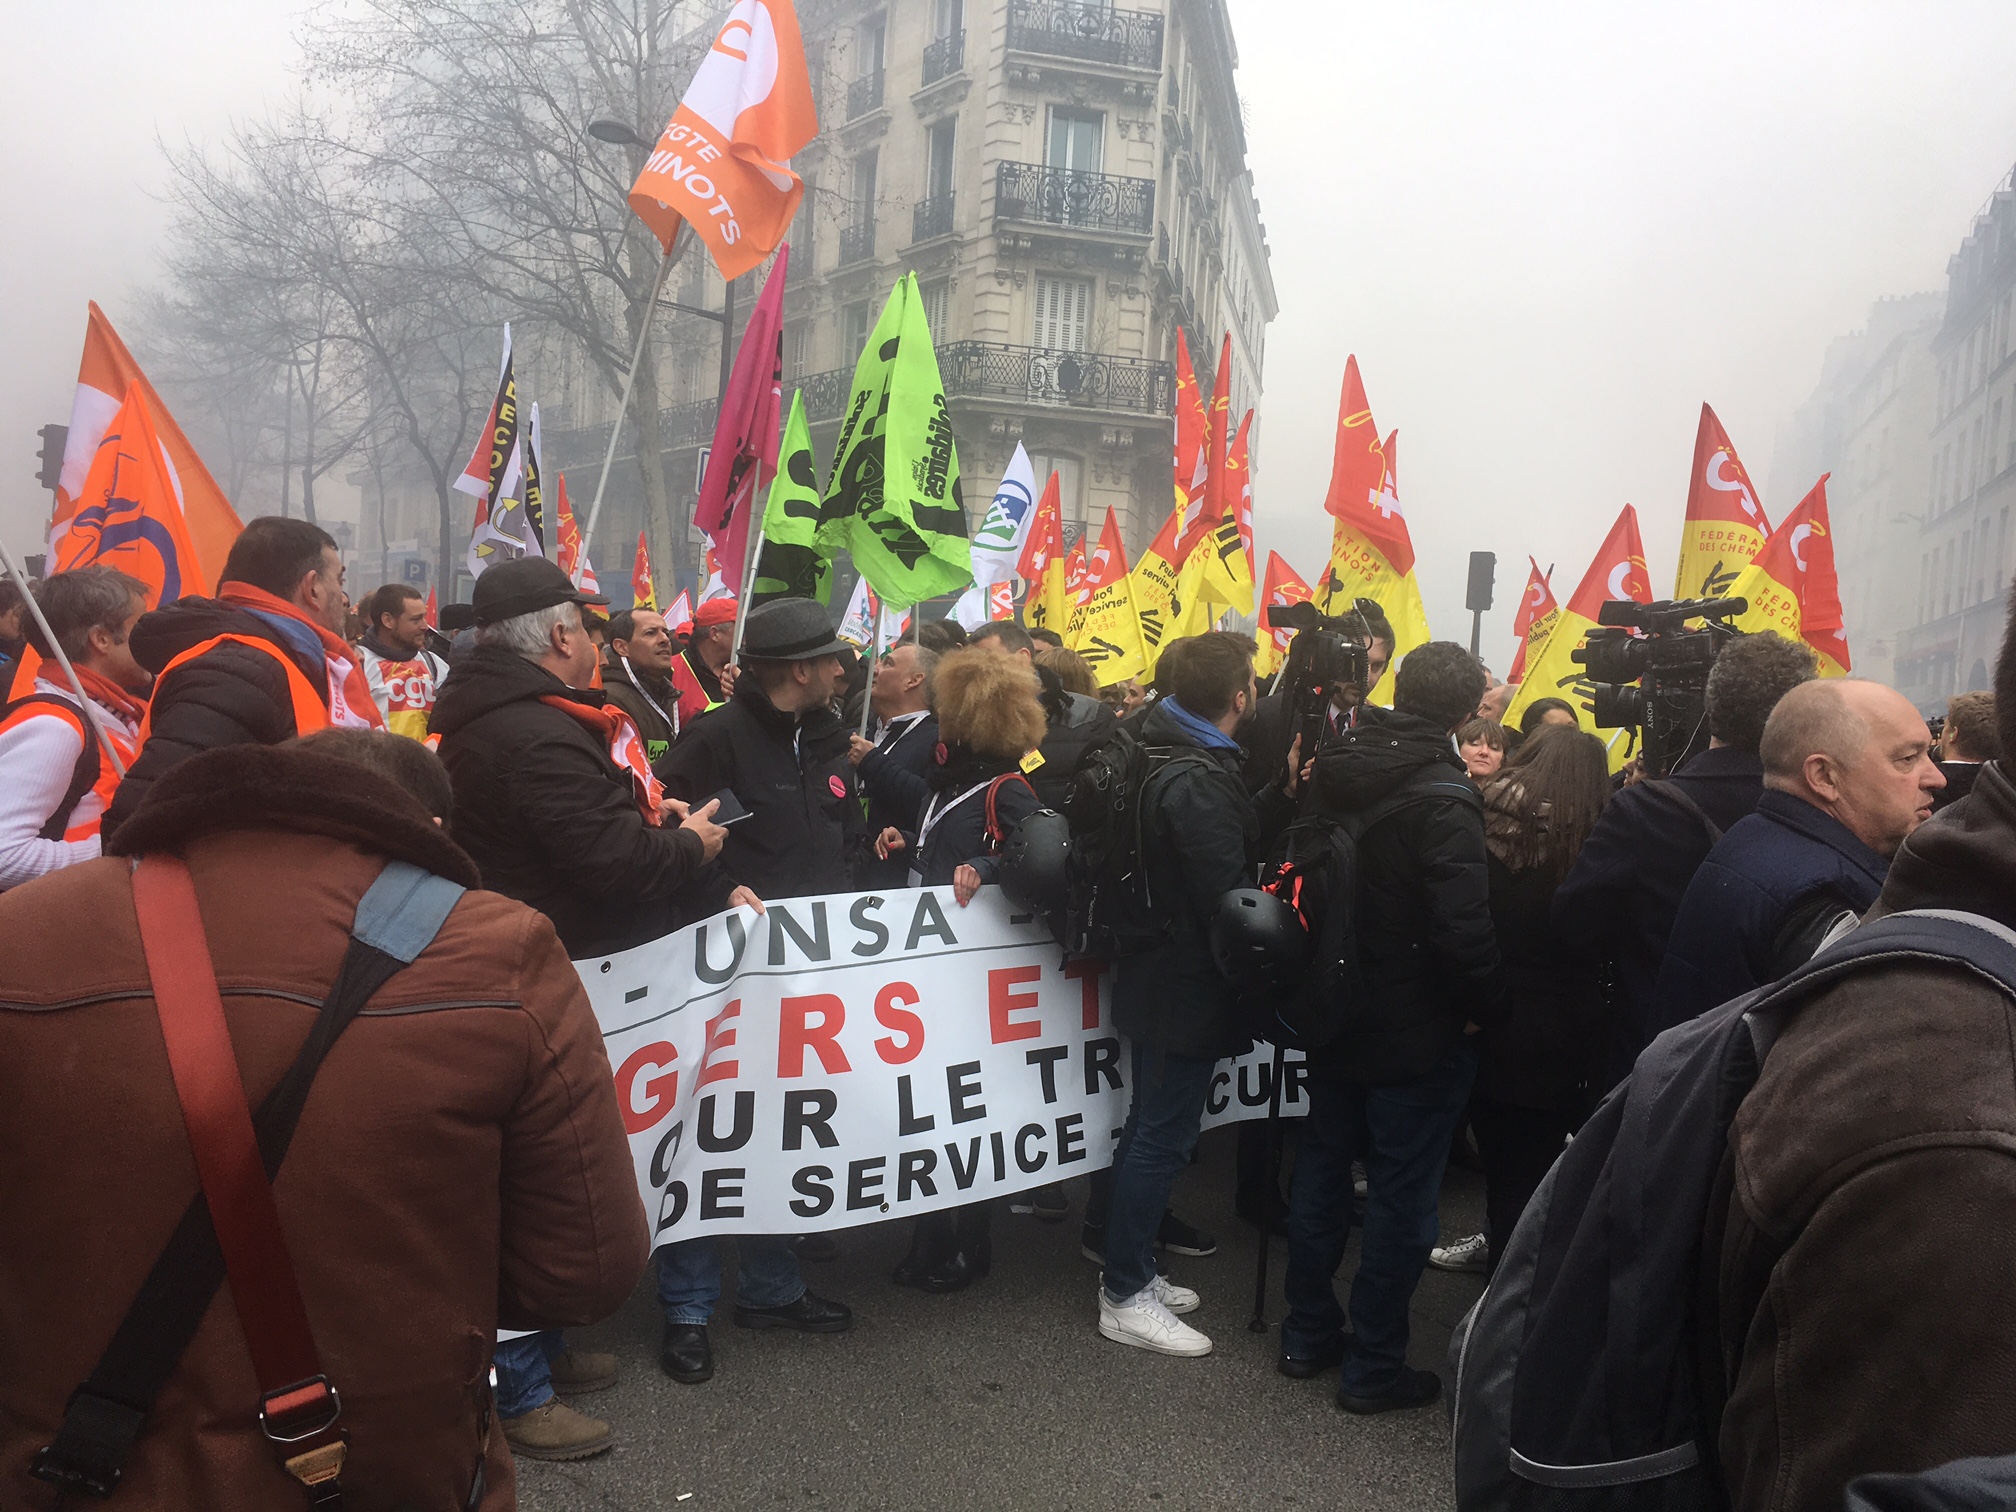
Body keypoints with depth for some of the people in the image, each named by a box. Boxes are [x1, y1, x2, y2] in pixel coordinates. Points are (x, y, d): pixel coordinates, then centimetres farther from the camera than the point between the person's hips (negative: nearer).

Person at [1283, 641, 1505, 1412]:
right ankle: (1373, 1367, 18)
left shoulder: (1337, 769, -1)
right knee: (1400, 1195, 6)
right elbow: (1464, 933, -26)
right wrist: (1489, 1009, -12)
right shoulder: (1444, 802, -23)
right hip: (1417, 1030, -7)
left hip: (1334, 1014, 7)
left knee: (1322, 1167, 18)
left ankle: (1307, 1335, 32)